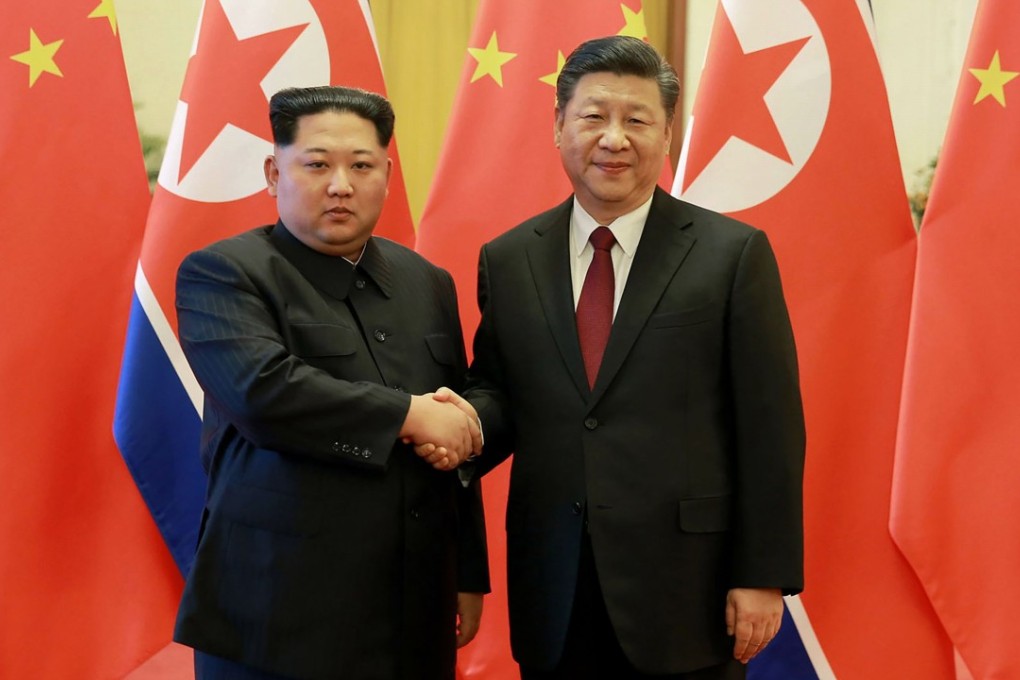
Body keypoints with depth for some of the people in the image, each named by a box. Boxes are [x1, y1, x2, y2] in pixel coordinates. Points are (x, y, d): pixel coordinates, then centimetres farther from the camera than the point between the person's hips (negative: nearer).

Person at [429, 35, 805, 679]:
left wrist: (763, 576, -7)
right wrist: (470, 421, -11)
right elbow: (498, 390, 12)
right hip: (552, 594, 3)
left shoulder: (734, 253, -3)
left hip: (686, 588, -3)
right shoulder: (508, 260, 6)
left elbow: (771, 430, -4)